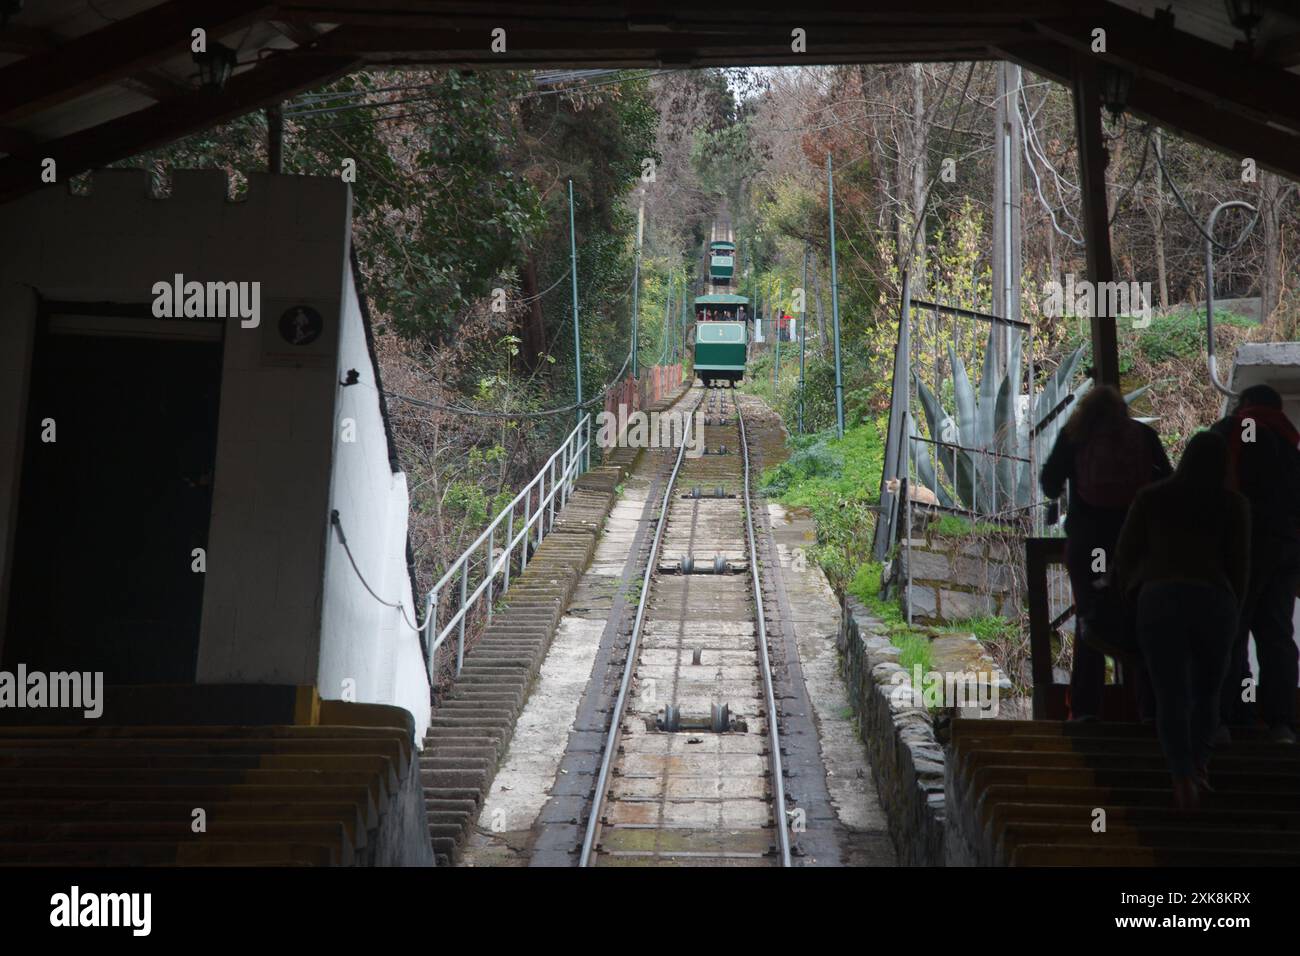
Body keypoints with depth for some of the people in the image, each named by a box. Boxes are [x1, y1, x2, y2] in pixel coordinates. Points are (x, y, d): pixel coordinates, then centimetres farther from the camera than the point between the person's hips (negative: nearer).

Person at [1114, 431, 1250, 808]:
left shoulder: (1151, 498, 9)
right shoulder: (1233, 505, 8)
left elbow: (1125, 553, 10)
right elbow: (1239, 565, 6)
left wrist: (1132, 594, 26)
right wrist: (1233, 609, 21)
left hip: (1159, 597, 0)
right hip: (1214, 600, 0)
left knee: (1171, 695, -2)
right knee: (1206, 690, 20)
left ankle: (1183, 776, -16)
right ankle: (1199, 761, 11)